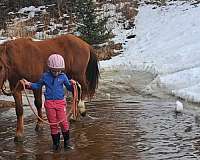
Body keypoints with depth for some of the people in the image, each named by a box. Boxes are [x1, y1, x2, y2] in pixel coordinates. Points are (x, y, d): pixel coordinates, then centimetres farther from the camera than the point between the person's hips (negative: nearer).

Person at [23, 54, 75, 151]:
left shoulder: (63, 76, -1)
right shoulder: (45, 76, 1)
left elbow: (69, 88, 4)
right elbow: (38, 85, 15)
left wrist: (72, 84, -16)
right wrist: (29, 84, 1)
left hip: (60, 102, -1)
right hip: (49, 102, 1)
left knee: (64, 122, -4)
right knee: (53, 124, 6)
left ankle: (67, 142, 11)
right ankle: (56, 143, 19)